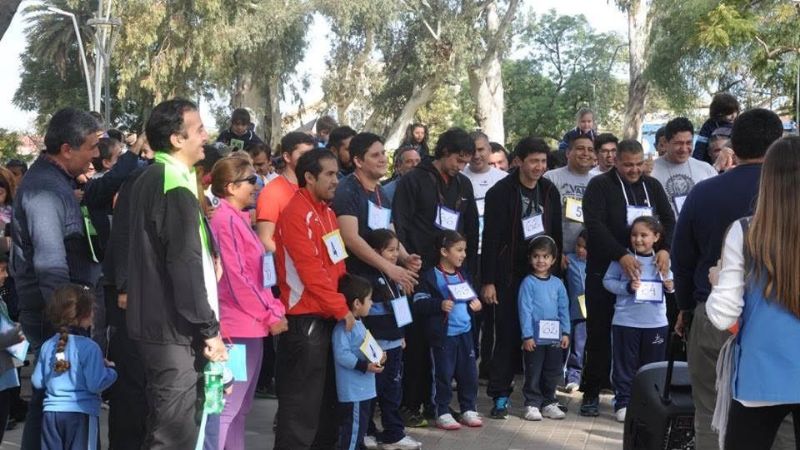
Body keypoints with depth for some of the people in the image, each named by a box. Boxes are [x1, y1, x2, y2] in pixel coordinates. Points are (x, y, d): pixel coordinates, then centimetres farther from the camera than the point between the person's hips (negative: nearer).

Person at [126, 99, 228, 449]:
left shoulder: (151, 179, 14)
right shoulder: (175, 187, -16)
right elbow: (185, 265, -20)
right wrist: (209, 328, -16)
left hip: (154, 319, 10)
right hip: (174, 326, -10)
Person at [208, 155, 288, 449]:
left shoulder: (239, 218, 14)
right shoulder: (226, 220, -15)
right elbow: (236, 278, -19)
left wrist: (273, 309, 8)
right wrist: (269, 315, -13)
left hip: (250, 324, 10)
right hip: (240, 325, -10)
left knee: (240, 407, 14)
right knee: (230, 406, -7)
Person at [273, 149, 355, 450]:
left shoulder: (325, 212, 14)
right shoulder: (296, 214, -15)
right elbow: (311, 271, -20)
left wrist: (343, 306, 9)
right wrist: (341, 308, -17)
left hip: (329, 317, 9)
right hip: (306, 319, -9)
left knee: (328, 395, 16)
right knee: (303, 400, -3)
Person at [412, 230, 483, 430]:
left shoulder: (463, 276, 12)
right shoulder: (431, 276, -10)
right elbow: (419, 303, -15)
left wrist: (475, 304, 5)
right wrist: (439, 305, -27)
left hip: (465, 333, 7)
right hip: (443, 335, -6)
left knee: (469, 373, 10)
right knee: (443, 375, 1)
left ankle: (468, 409, 23)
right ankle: (442, 413, 11)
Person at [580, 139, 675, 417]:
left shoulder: (652, 186, 11)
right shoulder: (600, 186, -3)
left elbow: (669, 220, 6)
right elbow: (594, 224, -15)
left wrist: (665, 248, -14)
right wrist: (621, 255, -25)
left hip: (644, 270, 3)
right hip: (604, 270, -3)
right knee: (599, 333, 2)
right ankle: (591, 392, 11)